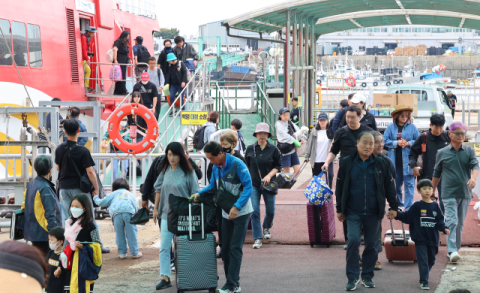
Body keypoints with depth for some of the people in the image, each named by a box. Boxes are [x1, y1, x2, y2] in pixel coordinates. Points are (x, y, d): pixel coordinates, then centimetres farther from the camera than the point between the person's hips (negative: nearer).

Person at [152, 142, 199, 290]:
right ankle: (165, 278, -4)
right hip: (167, 214, 4)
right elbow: (158, 189, 16)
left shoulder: (188, 172, -6)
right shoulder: (165, 170, 8)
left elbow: (194, 194, -5)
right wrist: (156, 208, 13)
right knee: (164, 247, -4)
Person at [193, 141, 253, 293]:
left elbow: (248, 186, -20)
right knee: (225, 248, 7)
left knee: (235, 248, -8)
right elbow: (213, 185, 16)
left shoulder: (237, 164, -19)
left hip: (241, 211, -7)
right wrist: (199, 193, -2)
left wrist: (237, 207, -29)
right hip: (226, 212, 7)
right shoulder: (216, 167, 3)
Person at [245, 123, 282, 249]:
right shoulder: (250, 149, 2)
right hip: (253, 184, 0)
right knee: (254, 211, -8)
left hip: (269, 184, 0)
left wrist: (269, 175, -13)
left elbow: (278, 166, 2)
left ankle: (267, 228, 41)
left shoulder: (273, 149, -1)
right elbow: (246, 165, 11)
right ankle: (258, 238, -2)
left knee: (270, 211, 10)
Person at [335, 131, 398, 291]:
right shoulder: (347, 163, 0)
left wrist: (394, 207, 10)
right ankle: (352, 277, -3)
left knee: (371, 244, 7)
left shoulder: (381, 164, 3)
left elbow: (389, 187, 11)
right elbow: (340, 187, 6)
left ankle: (367, 276, 21)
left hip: (373, 212, 2)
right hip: (353, 212, -2)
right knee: (353, 241, -14)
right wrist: (340, 209, 6)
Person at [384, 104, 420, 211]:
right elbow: (385, 141, 1)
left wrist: (408, 143, -11)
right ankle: (398, 204, 26)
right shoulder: (391, 127, 4)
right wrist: (396, 143, -11)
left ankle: (408, 207, -3)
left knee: (409, 183, -5)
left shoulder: (412, 127, 3)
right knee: (396, 183, 11)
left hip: (408, 161, -2)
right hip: (395, 161, 2)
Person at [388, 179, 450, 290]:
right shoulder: (416, 206, -4)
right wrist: (397, 215, -17)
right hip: (420, 239, -4)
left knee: (431, 260, 16)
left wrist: (444, 229, -10)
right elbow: (407, 217, -3)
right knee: (423, 260, -9)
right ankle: (424, 281, -5)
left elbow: (440, 220, 6)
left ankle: (424, 276, 38)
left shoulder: (435, 206, 5)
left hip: (433, 239, 4)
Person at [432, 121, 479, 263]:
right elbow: (437, 173, 15)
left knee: (460, 223, 11)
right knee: (451, 221, -14)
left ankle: (456, 247, 24)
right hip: (449, 194, -2)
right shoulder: (442, 153, 6)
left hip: (465, 193, 2)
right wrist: (433, 191, 18)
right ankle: (452, 251, -21)